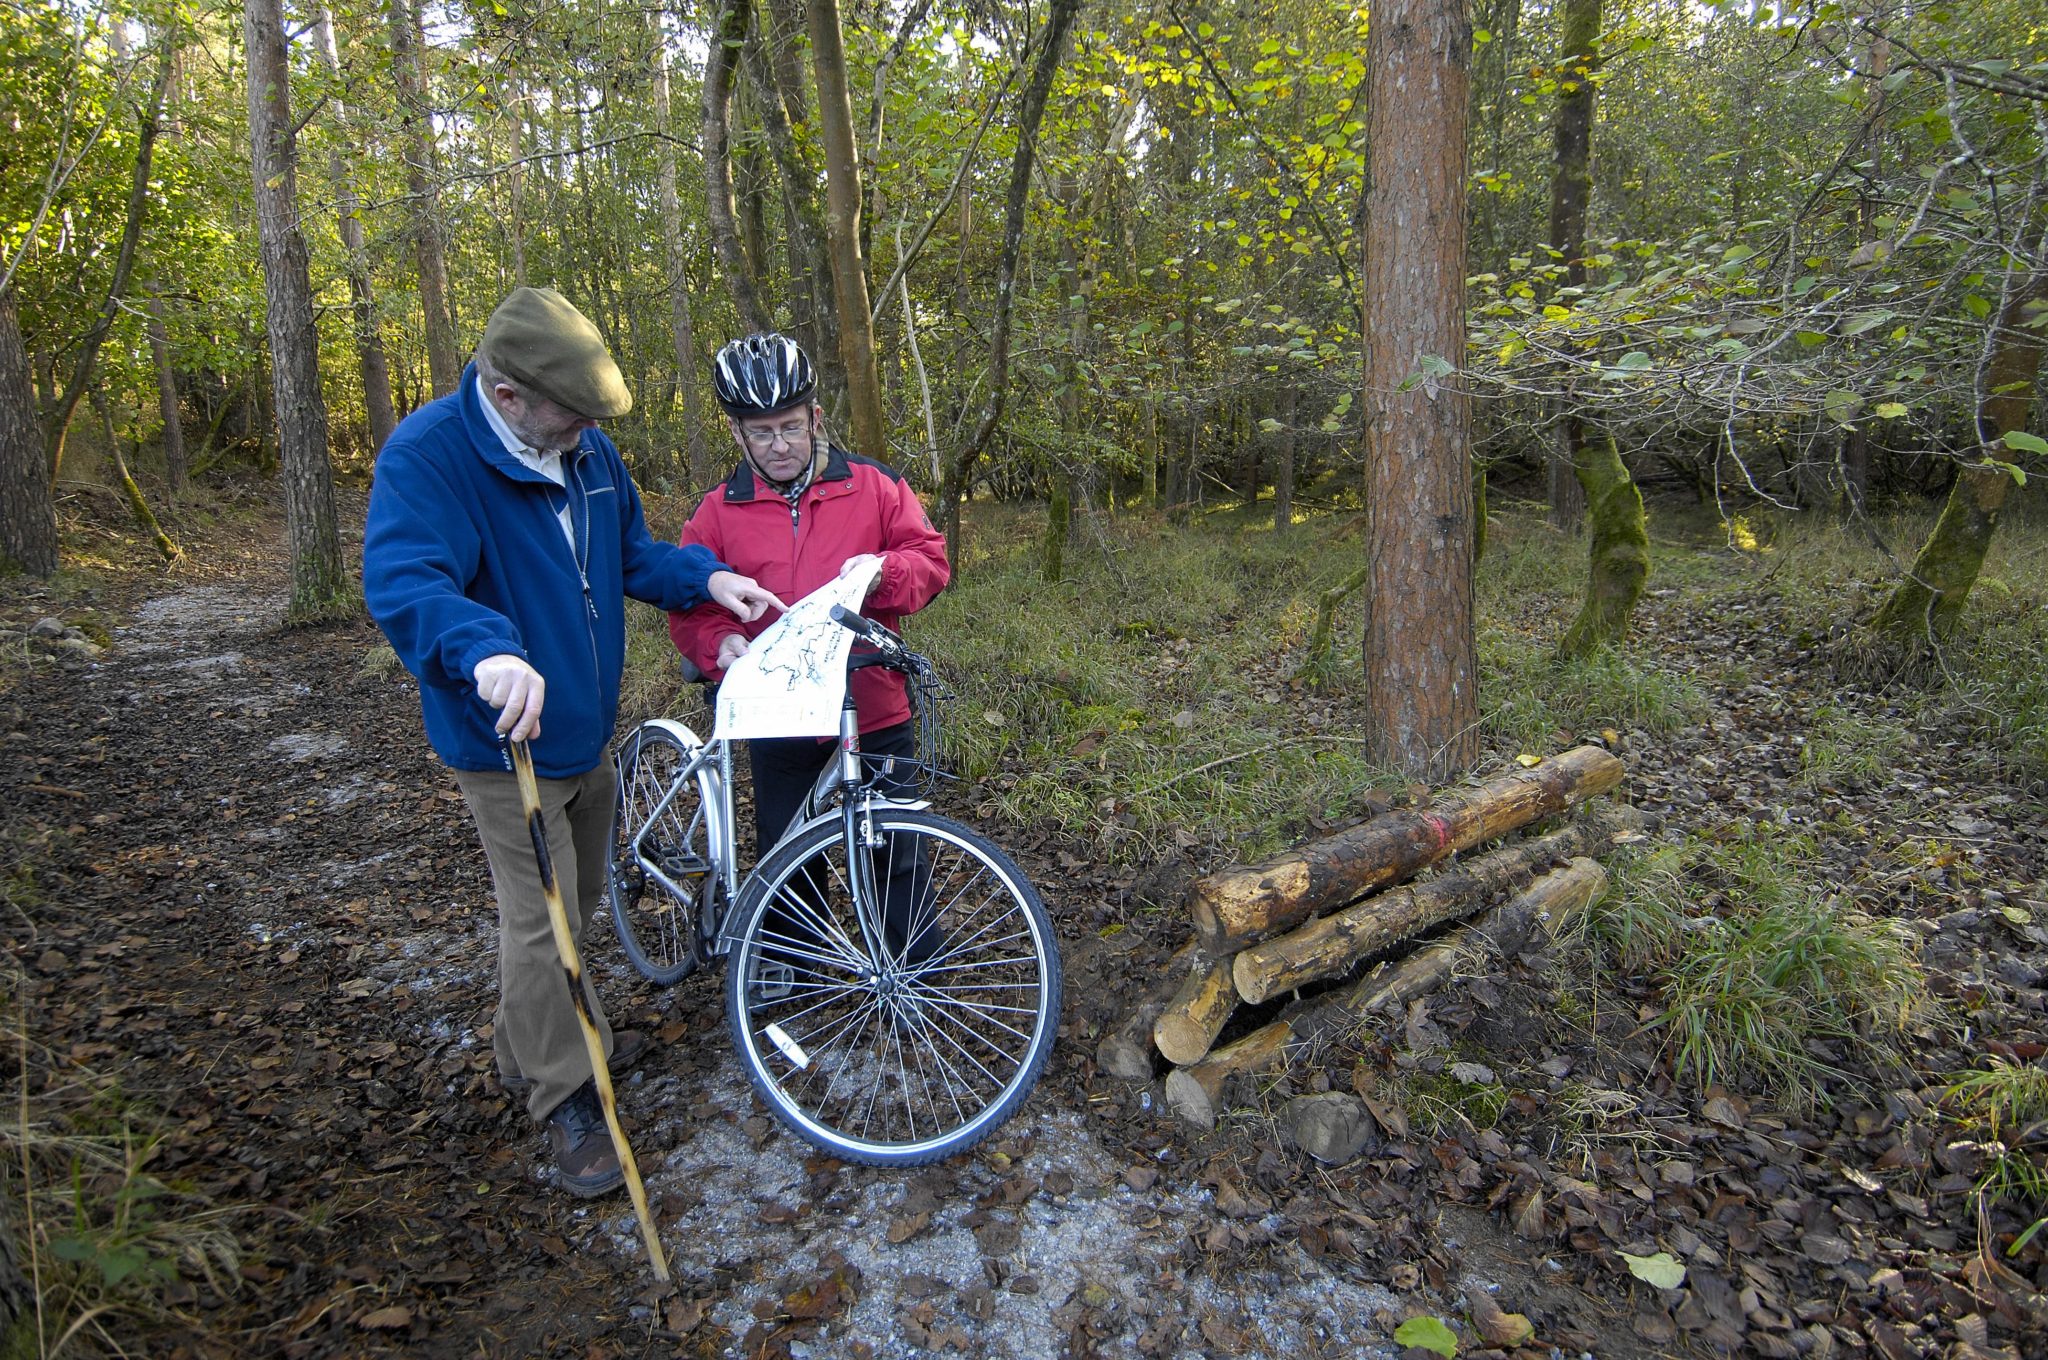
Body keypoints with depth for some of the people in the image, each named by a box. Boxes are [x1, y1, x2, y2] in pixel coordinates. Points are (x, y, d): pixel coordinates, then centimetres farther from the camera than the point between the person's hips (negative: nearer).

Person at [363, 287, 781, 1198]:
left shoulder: (586, 450, 0)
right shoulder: (426, 457, -22)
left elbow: (632, 553, 13)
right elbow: (401, 581, -37)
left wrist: (708, 577, -5)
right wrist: (487, 650, -56)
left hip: (586, 729, 8)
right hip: (506, 745, -8)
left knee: (578, 903, 22)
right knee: (541, 923, -2)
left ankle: (534, 1044, 46)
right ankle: (567, 1102, 18)